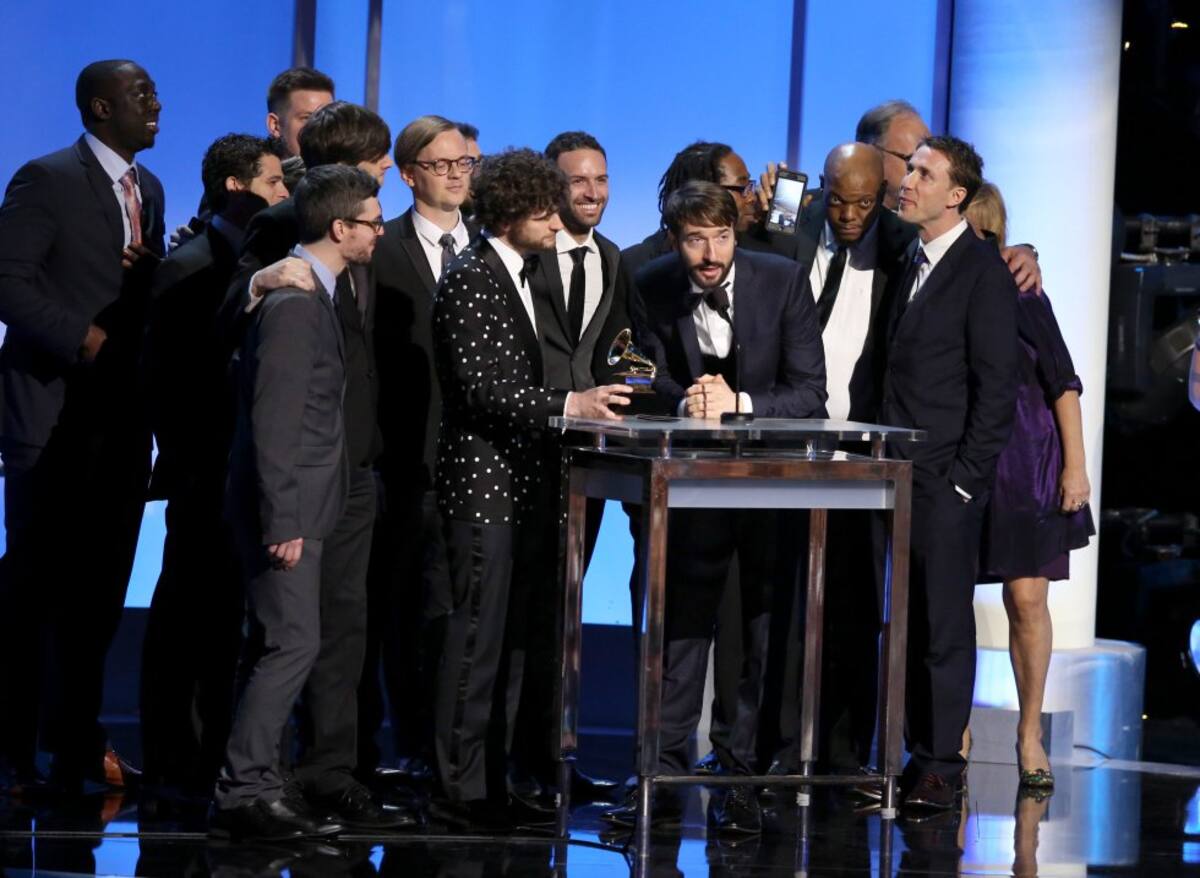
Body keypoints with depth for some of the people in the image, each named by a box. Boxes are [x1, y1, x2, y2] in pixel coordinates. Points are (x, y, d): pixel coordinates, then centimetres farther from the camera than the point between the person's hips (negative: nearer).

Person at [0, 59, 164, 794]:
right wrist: (81, 336, -19)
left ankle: (78, 742, 15)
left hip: (122, 417, 7)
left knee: (99, 590, 7)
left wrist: (156, 271, -4)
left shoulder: (146, 188, 15)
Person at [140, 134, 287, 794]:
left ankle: (214, 756, 14)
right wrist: (188, 456, -11)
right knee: (187, 615, 0)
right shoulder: (188, 268, -6)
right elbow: (162, 374, -9)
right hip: (210, 477, -6)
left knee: (228, 616, 9)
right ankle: (172, 759, 5)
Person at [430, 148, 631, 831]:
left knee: (509, 643, 11)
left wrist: (585, 402, 13)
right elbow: (483, 388, -21)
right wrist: (568, 405, -28)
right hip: (483, 486, -10)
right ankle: (461, 792, -3)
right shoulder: (470, 280, -12)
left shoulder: (522, 275, 17)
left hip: (523, 487, 10)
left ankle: (493, 784, 17)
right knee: (477, 642, -7)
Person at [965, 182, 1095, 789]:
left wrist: (1075, 465, -2)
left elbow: (1062, 380, 2)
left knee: (1028, 601, -2)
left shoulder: (1020, 295, -2)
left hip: (1022, 463, -1)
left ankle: (1030, 734, 9)